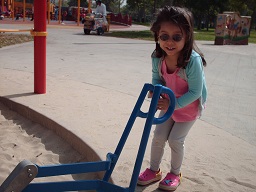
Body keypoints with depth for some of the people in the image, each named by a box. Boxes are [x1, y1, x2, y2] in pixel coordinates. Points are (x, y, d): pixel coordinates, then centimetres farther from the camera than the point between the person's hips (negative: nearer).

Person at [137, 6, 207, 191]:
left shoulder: (193, 60, -37)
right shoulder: (157, 57, -22)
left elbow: (195, 92, -29)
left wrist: (173, 104, -34)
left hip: (190, 105, -5)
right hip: (170, 102, 5)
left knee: (175, 139, -2)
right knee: (158, 136, 7)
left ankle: (175, 173, 25)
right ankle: (154, 170, 29)